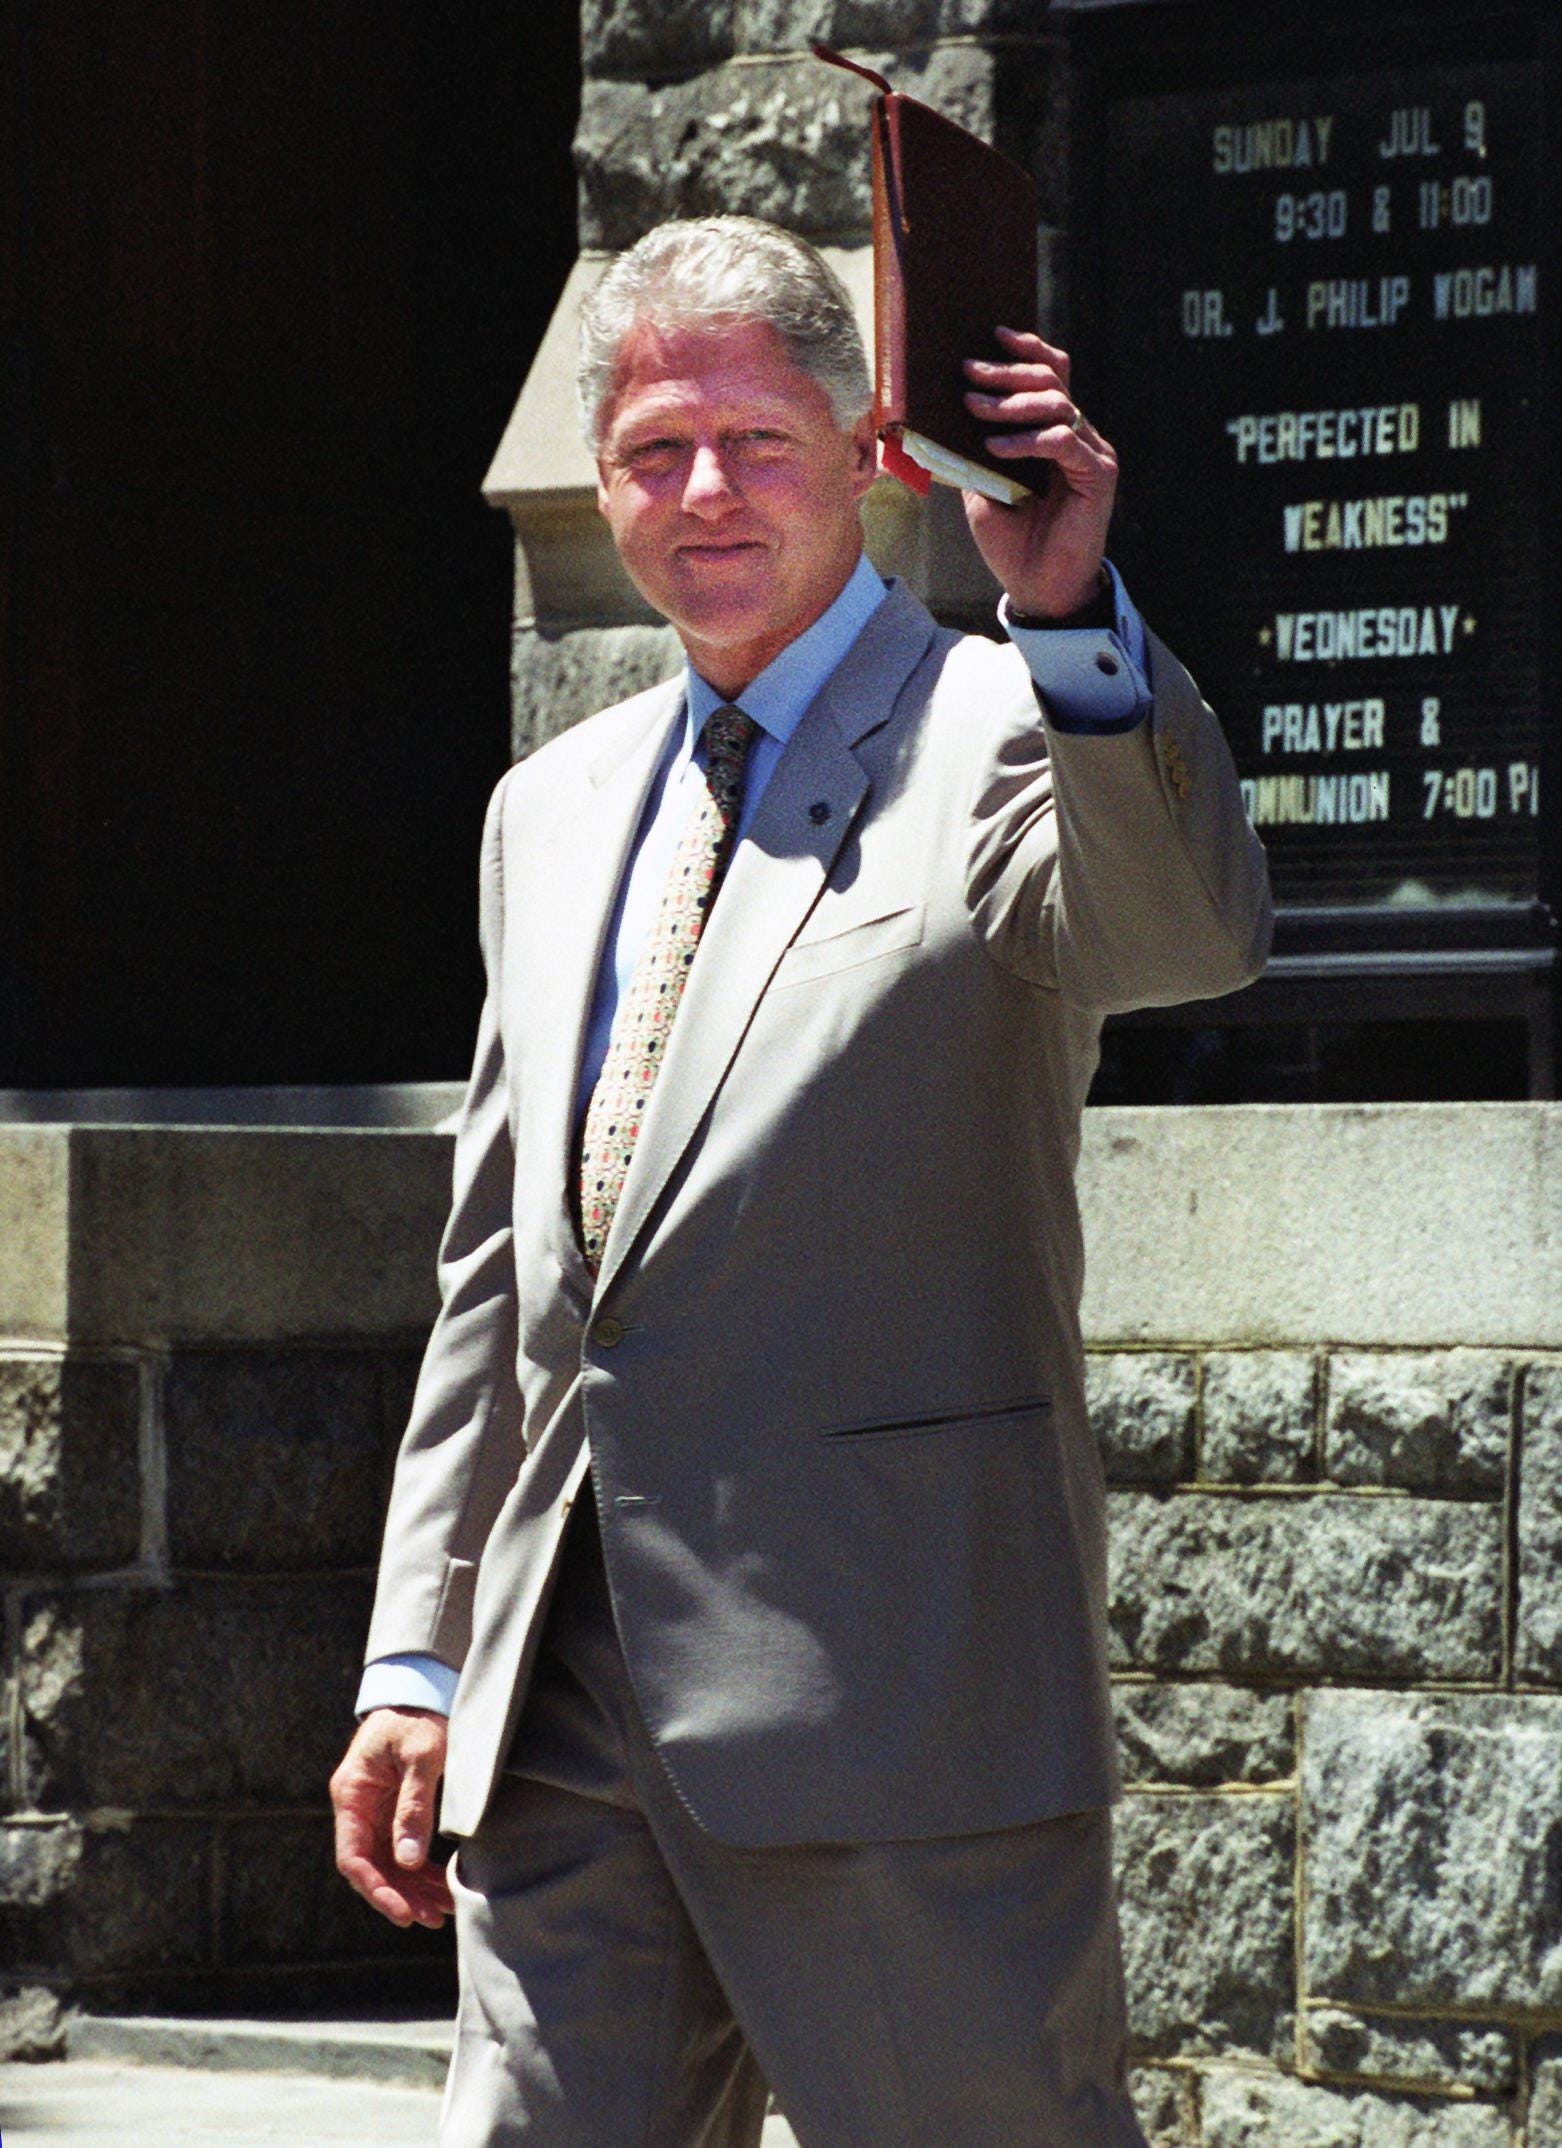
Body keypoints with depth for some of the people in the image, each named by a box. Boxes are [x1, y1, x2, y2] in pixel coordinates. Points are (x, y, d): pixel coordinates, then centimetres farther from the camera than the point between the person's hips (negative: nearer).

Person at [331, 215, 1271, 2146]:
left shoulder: (1000, 736, -2)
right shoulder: (554, 809, 19)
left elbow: (1195, 936, -25)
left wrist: (1071, 612, -39)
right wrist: (420, 1658, 17)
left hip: (889, 1686, -6)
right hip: (561, 1713, 6)